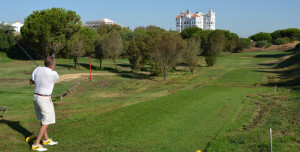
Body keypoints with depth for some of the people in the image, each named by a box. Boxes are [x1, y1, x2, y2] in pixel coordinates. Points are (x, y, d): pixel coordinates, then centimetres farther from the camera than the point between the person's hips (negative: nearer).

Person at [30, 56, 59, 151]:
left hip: (36, 96, 8)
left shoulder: (37, 69, -4)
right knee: (46, 123, 0)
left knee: (43, 120, 20)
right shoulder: (54, 75, -21)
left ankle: (46, 140, 33)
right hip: (45, 100, -8)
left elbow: (31, 82, 7)